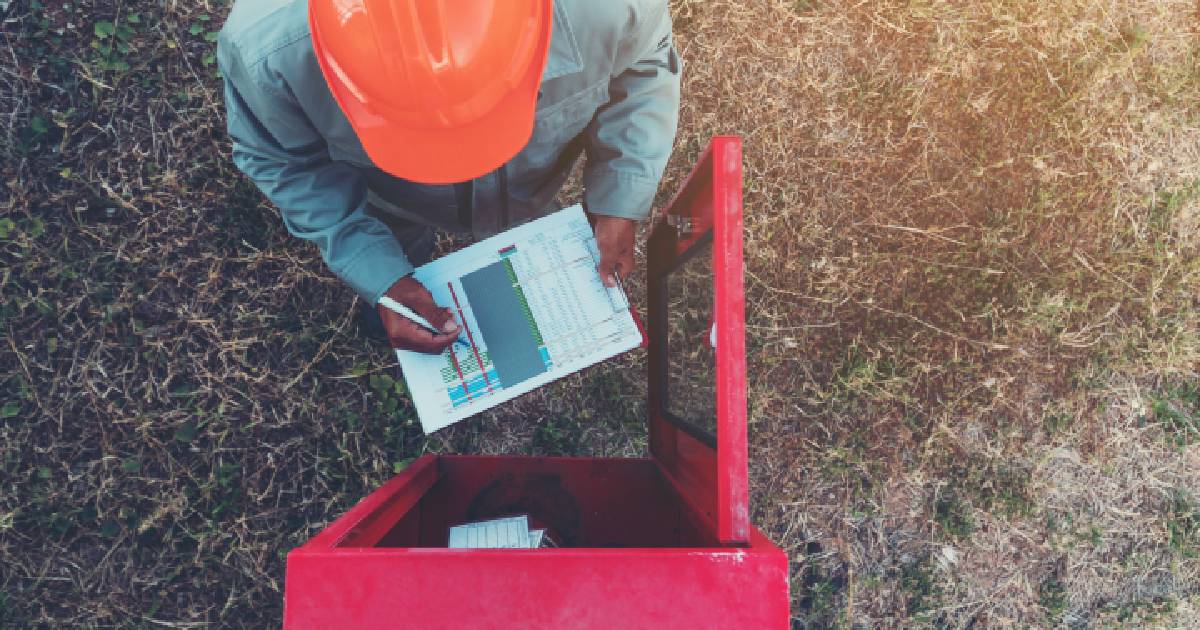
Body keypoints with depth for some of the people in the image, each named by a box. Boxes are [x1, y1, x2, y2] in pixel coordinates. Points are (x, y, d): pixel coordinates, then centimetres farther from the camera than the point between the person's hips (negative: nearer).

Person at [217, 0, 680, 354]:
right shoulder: (265, 50, -42)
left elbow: (643, 67, -19)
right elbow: (287, 161, -20)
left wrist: (621, 200, -28)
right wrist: (378, 278, -30)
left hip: (533, 190, 1)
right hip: (394, 207, 0)